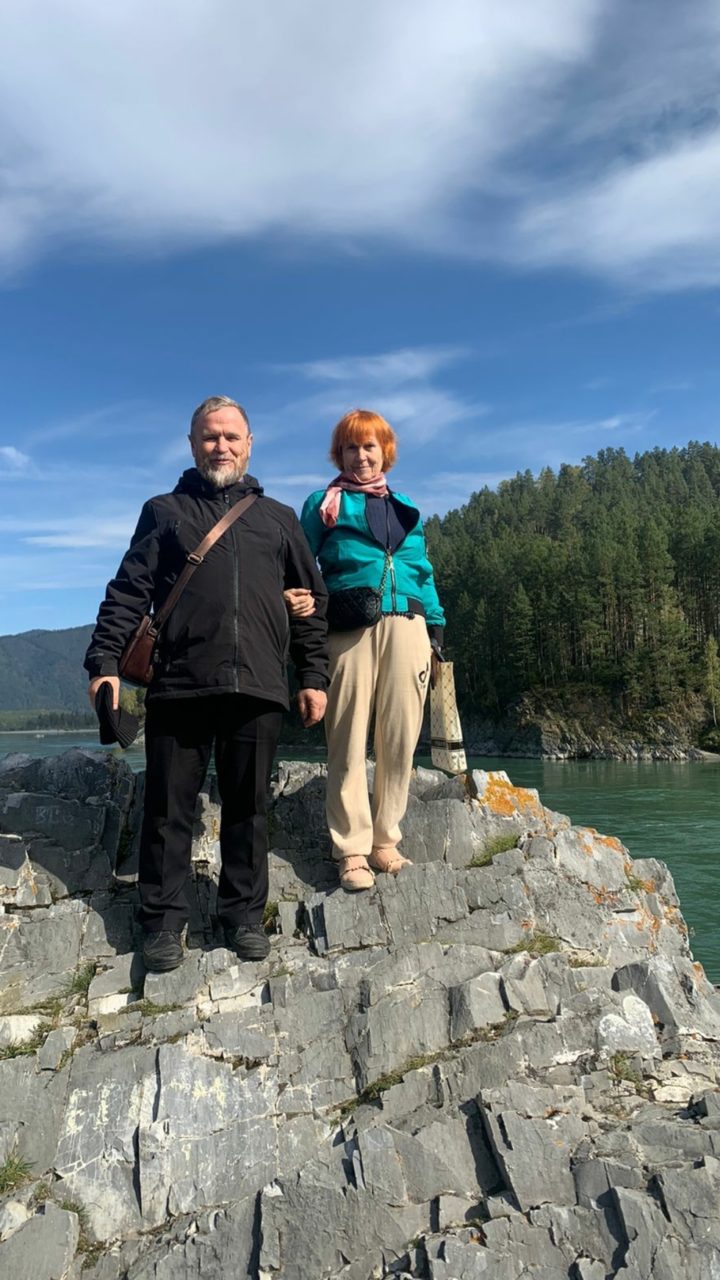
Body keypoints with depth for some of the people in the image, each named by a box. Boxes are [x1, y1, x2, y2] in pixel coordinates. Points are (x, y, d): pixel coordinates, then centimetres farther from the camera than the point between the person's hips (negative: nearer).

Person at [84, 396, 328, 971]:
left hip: (257, 689, 1)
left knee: (247, 809, 6)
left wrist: (314, 675, 8)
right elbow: (128, 593, 7)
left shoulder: (279, 519, 19)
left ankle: (245, 916, 18)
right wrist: (105, 661, -5)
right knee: (170, 810, 2)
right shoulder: (164, 512, 16)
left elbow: (311, 603, 17)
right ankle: (164, 921, 14)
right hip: (178, 686, -1)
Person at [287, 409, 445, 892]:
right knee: (349, 741, -5)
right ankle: (352, 850, 3)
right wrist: (294, 597, -16)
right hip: (350, 629, -4)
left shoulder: (405, 508, 23)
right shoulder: (324, 504, 12)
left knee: (400, 739, 3)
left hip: (406, 626, 4)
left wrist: (436, 628, 14)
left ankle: (385, 841, 14)